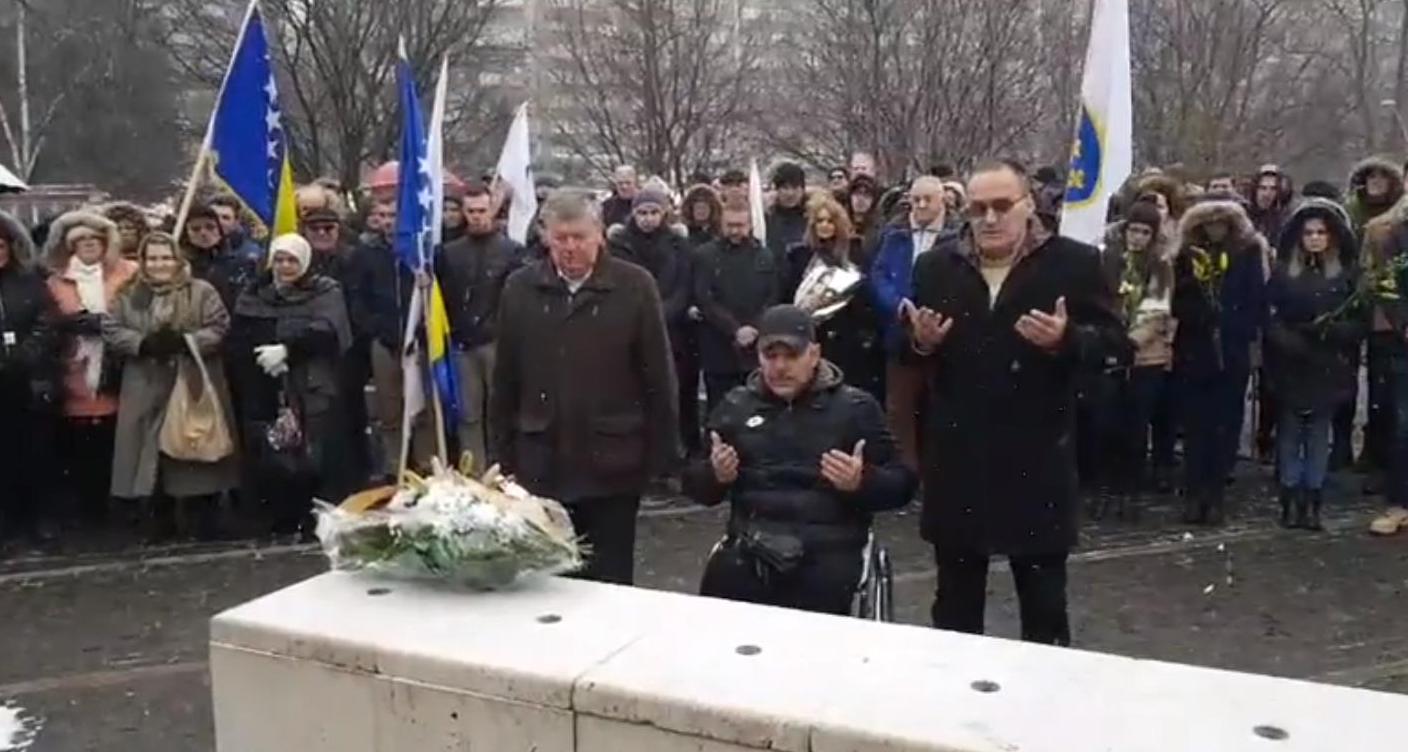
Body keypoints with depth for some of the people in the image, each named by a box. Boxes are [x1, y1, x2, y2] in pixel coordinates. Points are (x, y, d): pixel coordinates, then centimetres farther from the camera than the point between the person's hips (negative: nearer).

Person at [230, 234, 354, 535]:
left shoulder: (325, 292, 7)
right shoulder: (254, 296, 16)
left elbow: (325, 331, -11)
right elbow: (236, 344, 7)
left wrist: (286, 349, -20)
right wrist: (261, 357, -12)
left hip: (316, 395, -3)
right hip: (267, 397, 3)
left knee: (321, 465, -10)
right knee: (273, 468, 2)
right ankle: (283, 529, 15)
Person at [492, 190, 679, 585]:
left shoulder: (634, 286, -5)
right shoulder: (520, 288, 4)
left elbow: (658, 377, -2)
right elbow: (505, 379, 8)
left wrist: (661, 453, -3)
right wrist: (505, 455, 7)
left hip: (612, 466, -2)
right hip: (541, 465, 3)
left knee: (610, 581, 9)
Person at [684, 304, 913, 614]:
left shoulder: (855, 407, 8)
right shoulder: (736, 405, 15)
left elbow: (902, 484, 6)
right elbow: (694, 484, 17)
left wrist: (862, 483, -14)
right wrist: (714, 475, -5)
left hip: (827, 548, -2)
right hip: (750, 544, 3)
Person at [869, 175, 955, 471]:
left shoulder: (956, 240, -1)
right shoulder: (893, 236, 11)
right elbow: (877, 276, 2)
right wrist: (899, 303, -16)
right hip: (901, 337, 3)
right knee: (899, 410, 7)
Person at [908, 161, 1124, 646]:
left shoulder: (1074, 263, -3)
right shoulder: (935, 267, 5)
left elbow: (1113, 339, -4)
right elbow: (904, 351, 11)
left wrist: (1067, 339, -23)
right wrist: (921, 342, -12)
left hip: (1036, 455, -2)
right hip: (957, 452, 3)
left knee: (1044, 599, 12)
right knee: (956, 597, 17)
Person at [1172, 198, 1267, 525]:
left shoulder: (1246, 255, 4)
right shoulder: (1187, 257, 6)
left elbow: (1257, 302, 0)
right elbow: (1177, 304, 1)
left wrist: (1242, 331, -12)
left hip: (1232, 353, 0)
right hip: (1193, 352, 0)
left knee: (1226, 426, 2)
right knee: (1195, 426, 2)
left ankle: (1215, 495, 9)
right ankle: (1193, 494, 7)